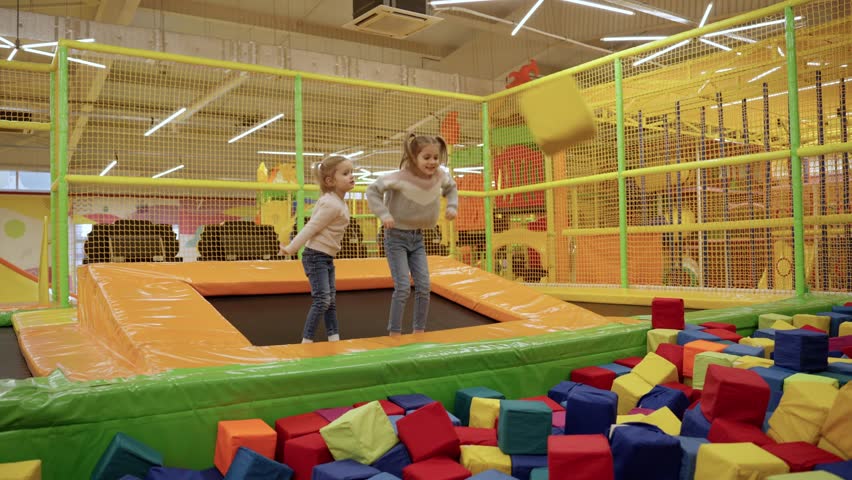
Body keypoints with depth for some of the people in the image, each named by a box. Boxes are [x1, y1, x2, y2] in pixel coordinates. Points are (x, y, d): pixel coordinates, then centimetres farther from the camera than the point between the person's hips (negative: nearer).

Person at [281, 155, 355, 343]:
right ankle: (306, 340, -6)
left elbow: (313, 225, 16)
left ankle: (333, 338, 19)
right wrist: (291, 248, -17)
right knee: (322, 299, -11)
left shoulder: (337, 201, 11)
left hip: (327, 257, 10)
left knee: (330, 299, 12)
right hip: (316, 256, -10)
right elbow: (311, 228, -19)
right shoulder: (332, 205, -20)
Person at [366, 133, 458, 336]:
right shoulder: (401, 177, -25)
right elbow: (372, 191, -17)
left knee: (423, 287, 3)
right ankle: (394, 334, 3)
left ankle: (419, 331, 19)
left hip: (418, 238, 6)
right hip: (397, 237, -5)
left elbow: (451, 188, 17)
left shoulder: (440, 176, -7)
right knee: (403, 287, -10)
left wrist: (452, 207, 2)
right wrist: (384, 214, -25)